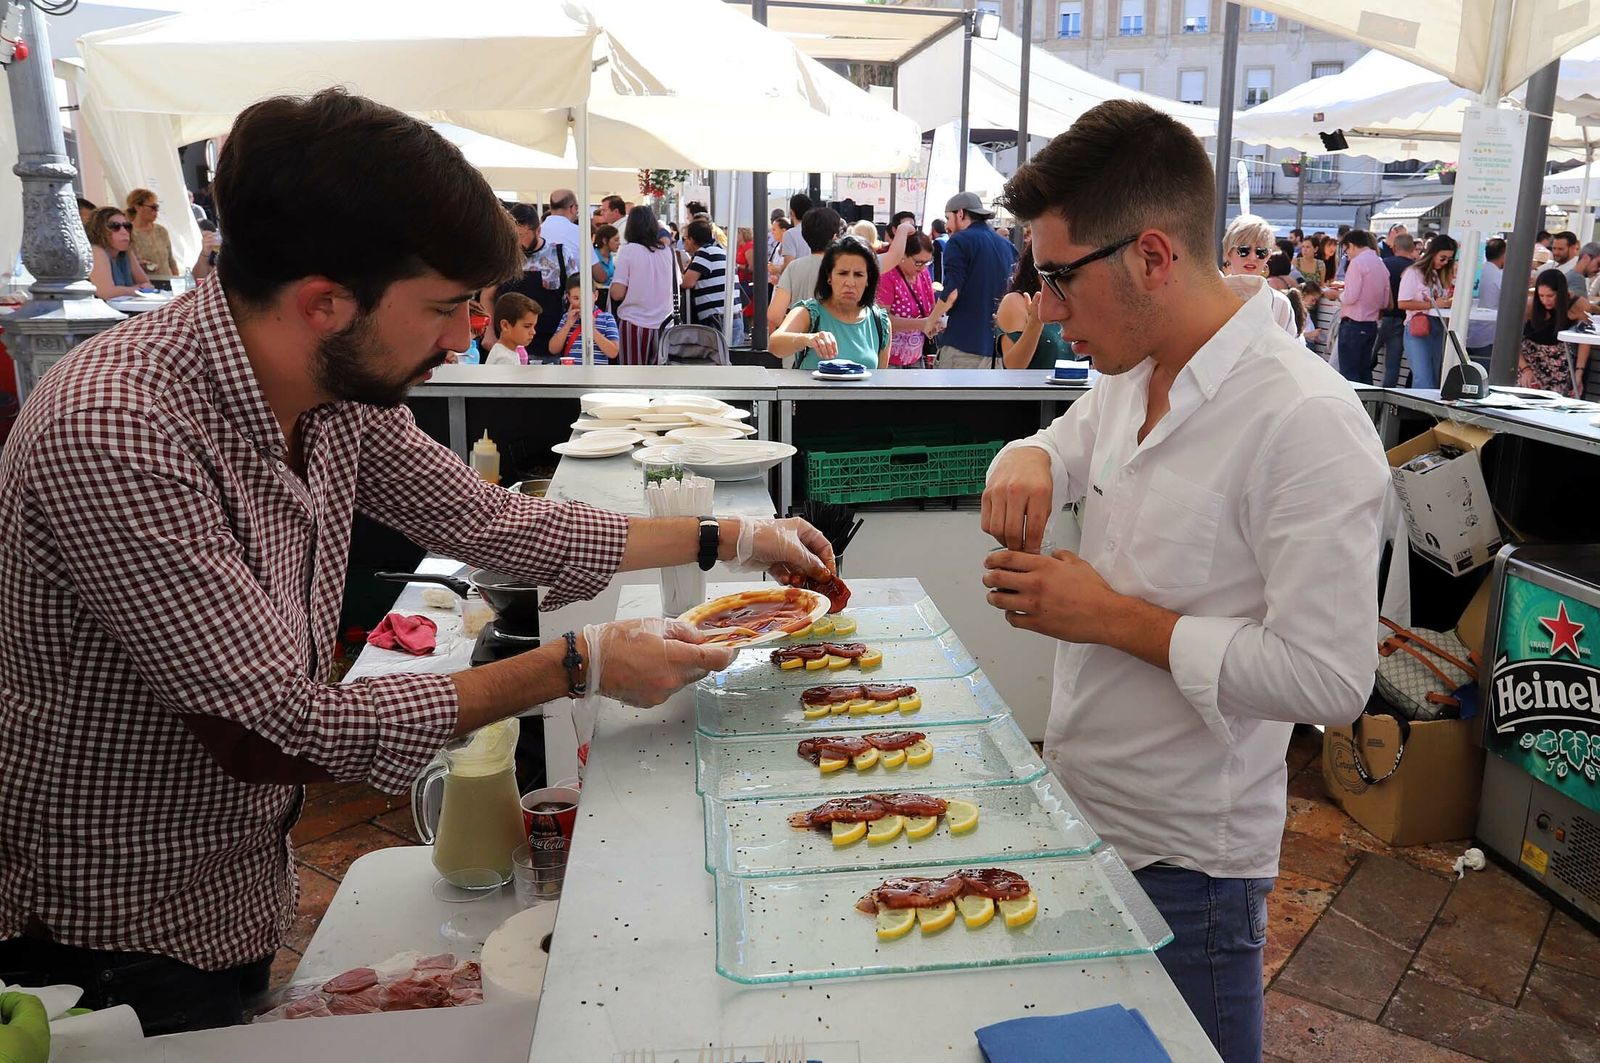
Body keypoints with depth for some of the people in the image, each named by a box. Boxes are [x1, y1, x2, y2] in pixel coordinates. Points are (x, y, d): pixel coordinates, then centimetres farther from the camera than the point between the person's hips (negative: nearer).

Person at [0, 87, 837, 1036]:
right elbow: (278, 734, -31)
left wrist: (730, 537, 4)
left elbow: (490, 520, 3)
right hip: (115, 951, -7)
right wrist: (579, 666, -26)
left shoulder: (340, 393, -9)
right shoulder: (115, 435, -33)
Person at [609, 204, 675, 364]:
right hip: (663, 322, 4)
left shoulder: (629, 250, -8)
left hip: (634, 323, -4)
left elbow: (617, 294, -11)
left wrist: (613, 283, 10)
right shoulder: (667, 251, 4)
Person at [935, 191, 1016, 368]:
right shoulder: (1007, 245, 13)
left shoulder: (960, 241, -6)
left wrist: (932, 320, 0)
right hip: (994, 340, 7)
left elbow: (951, 293, -14)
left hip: (963, 340, -7)